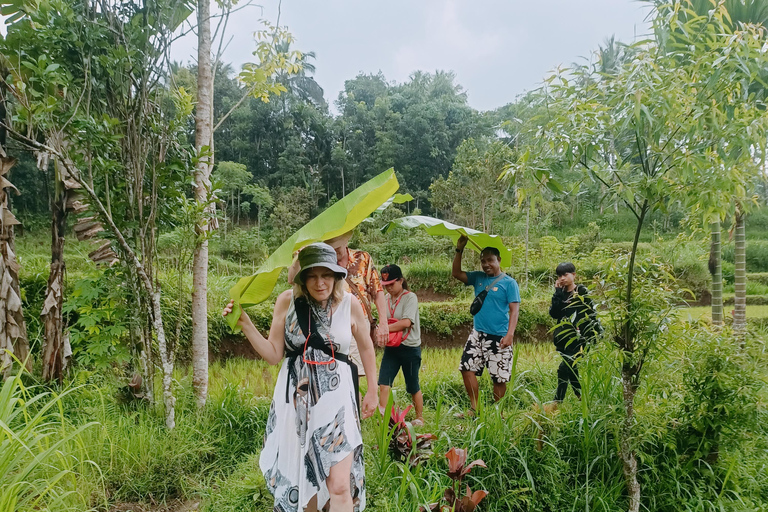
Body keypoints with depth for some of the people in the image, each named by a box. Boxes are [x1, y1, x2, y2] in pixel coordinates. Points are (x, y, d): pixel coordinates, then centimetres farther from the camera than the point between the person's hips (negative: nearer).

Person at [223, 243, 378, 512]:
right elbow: (273, 354, -2)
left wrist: (372, 391, 14)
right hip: (295, 397, 2)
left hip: (335, 399, -1)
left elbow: (366, 347, 9)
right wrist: (245, 323, -14)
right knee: (300, 476, 16)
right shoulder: (287, 301, -6)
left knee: (340, 486, -5)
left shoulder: (350, 304, -7)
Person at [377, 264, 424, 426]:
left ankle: (420, 418, 26)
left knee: (413, 386, 8)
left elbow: (406, 322, -22)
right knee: (383, 382, -8)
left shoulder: (410, 297, -11)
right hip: (391, 347, 5)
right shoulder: (386, 299, 8)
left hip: (410, 348, -5)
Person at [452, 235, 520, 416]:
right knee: (467, 368, 0)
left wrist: (510, 334, -20)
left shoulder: (509, 283, -5)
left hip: (499, 338, -5)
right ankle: (474, 408, 12)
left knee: (499, 378, 2)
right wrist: (459, 250, -2)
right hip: (478, 334, 5)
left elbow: (514, 309, -10)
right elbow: (456, 273, 7)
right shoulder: (478, 278, 10)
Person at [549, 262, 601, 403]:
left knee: (564, 368, -14)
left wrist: (595, 338, -11)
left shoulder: (582, 292, -2)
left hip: (579, 340, -6)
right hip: (565, 341, 6)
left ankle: (557, 403, -10)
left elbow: (592, 315, -4)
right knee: (571, 371, 11)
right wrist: (558, 292, -6)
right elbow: (553, 314, -3)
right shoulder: (560, 294, 12)